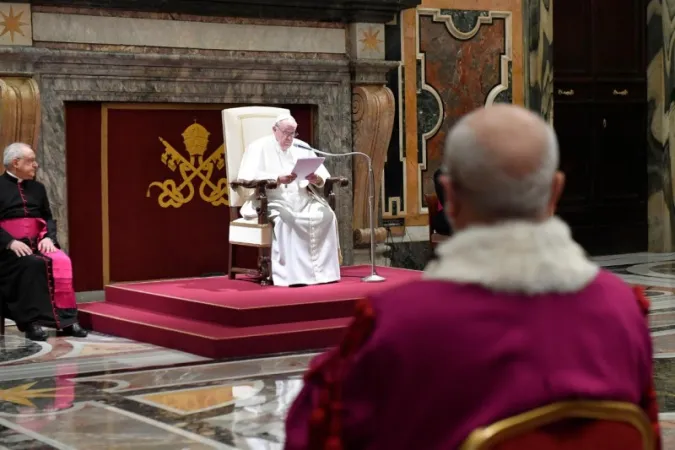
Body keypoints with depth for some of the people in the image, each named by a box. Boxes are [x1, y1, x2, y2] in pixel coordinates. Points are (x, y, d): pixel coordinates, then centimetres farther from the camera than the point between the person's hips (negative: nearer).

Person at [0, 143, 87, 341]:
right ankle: (32, 322, -32)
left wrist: (48, 237, -4)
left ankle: (65, 320, -26)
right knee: (32, 264, -35)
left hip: (37, 242, 5)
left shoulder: (37, 188, 19)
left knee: (62, 262, -25)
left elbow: (48, 218, 17)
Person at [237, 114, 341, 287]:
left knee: (326, 215, -22)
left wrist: (316, 178, -16)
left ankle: (323, 271, -20)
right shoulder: (259, 148, 1)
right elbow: (248, 177, -15)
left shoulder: (302, 148, 15)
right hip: (272, 202, -5)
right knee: (284, 219, -36)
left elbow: (324, 176, 9)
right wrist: (278, 179, -26)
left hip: (302, 201, 5)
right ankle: (291, 275, -35)